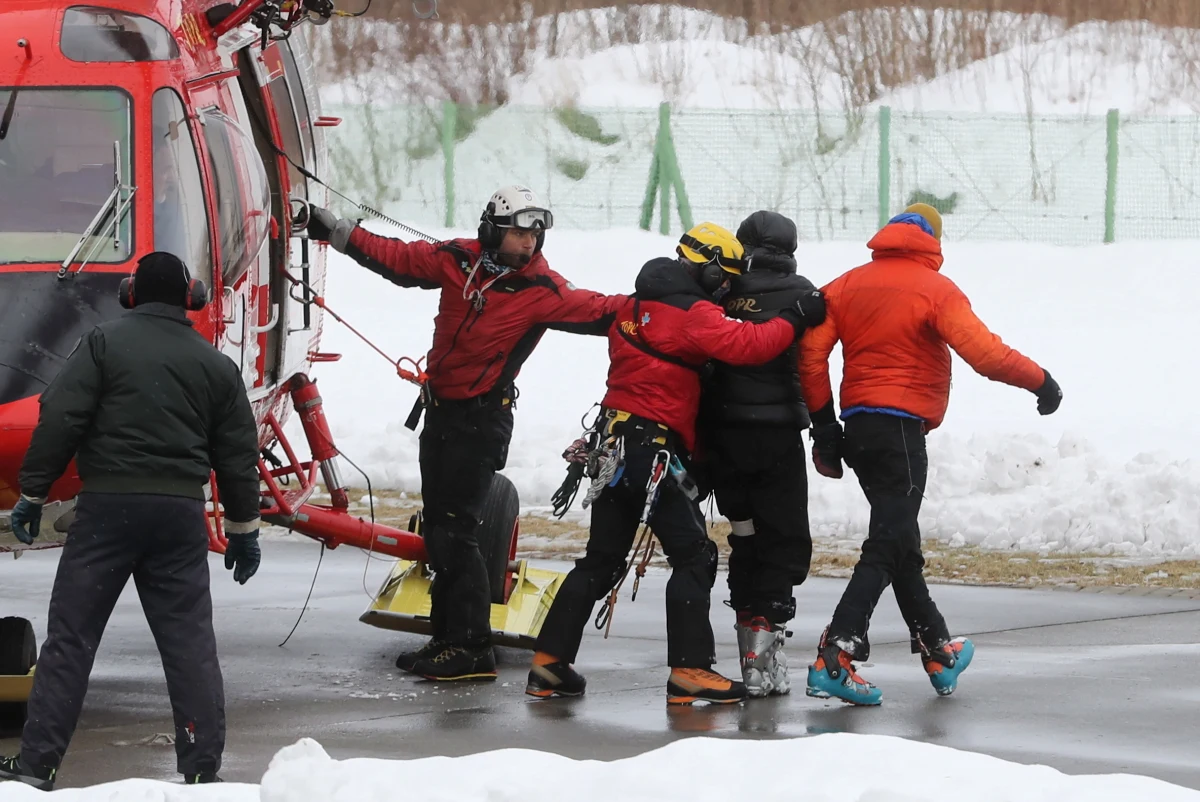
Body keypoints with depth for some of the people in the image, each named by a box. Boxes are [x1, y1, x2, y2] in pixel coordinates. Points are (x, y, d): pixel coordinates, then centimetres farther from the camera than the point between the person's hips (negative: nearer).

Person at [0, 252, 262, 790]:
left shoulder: (104, 343, 0)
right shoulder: (215, 365, 11)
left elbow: (59, 421, -7)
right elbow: (238, 456, 14)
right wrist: (243, 529, 22)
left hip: (107, 505, -3)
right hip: (181, 512, 3)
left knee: (70, 635, 0)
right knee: (189, 640, 6)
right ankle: (202, 768, 3)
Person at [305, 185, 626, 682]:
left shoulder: (542, 290, -13)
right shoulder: (458, 261, -1)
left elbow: (596, 310, -21)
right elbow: (396, 258, 9)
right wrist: (338, 233, 8)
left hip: (481, 418, -6)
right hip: (439, 409, 6)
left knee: (454, 531, -12)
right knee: (437, 528, 13)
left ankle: (471, 649, -8)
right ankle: (447, 638, 24)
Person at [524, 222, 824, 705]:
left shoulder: (635, 307, 15)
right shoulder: (692, 313, -12)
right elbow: (745, 345, -21)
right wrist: (794, 321, -10)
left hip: (617, 445, 9)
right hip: (655, 450, -9)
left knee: (602, 558, 14)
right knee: (694, 557, -6)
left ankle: (549, 664, 13)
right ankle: (689, 671, -12)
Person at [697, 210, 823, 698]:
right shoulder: (799, 294, -1)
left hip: (724, 435, 4)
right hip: (777, 432, -4)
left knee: (747, 538, 14)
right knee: (784, 541, 1)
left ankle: (752, 650, 13)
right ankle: (764, 644, -11)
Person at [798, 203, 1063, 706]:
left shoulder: (847, 286, 9)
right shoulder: (934, 288, -8)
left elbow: (811, 355, 4)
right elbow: (984, 353, -17)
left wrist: (824, 426, 10)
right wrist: (1040, 381, -5)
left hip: (858, 425, 7)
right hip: (901, 427, -7)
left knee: (899, 539, 17)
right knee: (887, 546, -8)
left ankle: (938, 652, 28)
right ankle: (834, 660, -21)